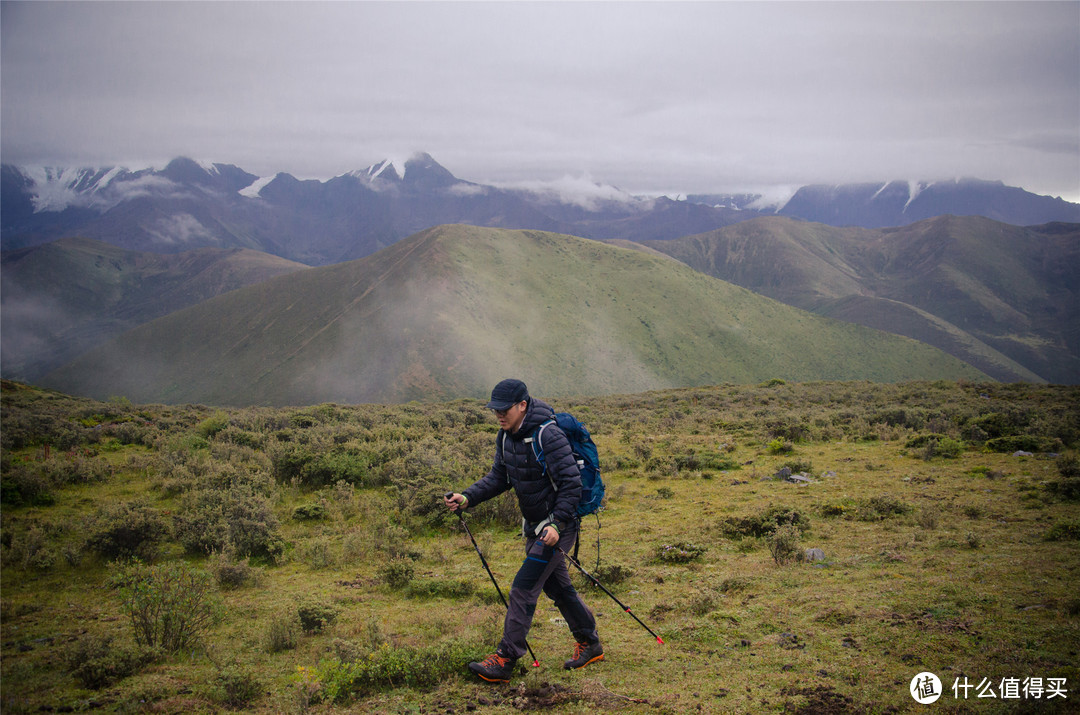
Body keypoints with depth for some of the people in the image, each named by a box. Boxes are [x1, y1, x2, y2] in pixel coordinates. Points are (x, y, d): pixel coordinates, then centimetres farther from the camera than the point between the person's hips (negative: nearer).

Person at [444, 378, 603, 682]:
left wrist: (557, 524, -29)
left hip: (558, 525, -9)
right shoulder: (506, 437, 2)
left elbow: (572, 483, -24)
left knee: (523, 588, -10)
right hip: (534, 525, 9)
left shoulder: (548, 436, -25)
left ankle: (504, 659, -4)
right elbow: (499, 477, 9)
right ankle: (589, 644, 34)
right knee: (557, 587, 18)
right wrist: (468, 498, -4)